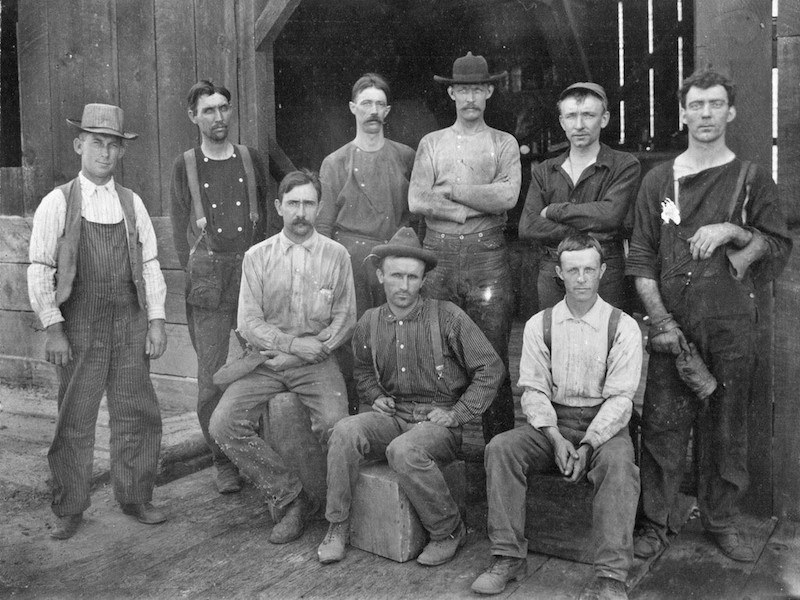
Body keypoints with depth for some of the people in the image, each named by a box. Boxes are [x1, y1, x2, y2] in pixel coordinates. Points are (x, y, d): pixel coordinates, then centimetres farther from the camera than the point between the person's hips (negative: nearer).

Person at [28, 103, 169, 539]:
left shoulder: (132, 203, 9)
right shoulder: (57, 203, -1)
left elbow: (150, 265, 9)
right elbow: (39, 271, -3)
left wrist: (156, 321, 3)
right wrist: (53, 328, -9)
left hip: (130, 324, 3)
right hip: (79, 327, -3)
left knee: (136, 414, 8)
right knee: (74, 421, 4)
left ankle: (135, 498, 24)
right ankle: (69, 509, 20)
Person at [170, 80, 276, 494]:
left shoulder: (252, 159, 11)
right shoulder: (185, 166, 8)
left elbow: (267, 219, 13)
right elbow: (180, 230, 8)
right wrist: (196, 273, 1)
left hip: (253, 276, 1)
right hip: (208, 284, -1)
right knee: (212, 378, -2)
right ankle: (223, 461, 11)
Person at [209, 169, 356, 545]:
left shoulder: (336, 255, 5)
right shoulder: (257, 256, 6)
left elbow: (345, 320, 1)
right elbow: (248, 323, 0)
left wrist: (308, 352, -10)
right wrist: (293, 343, -14)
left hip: (317, 362, -2)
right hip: (266, 361, 2)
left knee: (335, 425, -28)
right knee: (224, 424, -19)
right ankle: (289, 495, -5)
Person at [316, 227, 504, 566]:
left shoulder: (446, 316, -8)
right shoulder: (370, 323, 6)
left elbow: (491, 368, -4)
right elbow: (363, 369, 28)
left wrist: (458, 413, -9)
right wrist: (375, 396, 8)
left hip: (438, 420, -4)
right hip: (394, 415, 4)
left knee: (404, 451, -35)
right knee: (345, 431, -24)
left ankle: (449, 532, -11)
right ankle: (338, 526, -10)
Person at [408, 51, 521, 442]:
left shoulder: (504, 144, 12)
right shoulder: (431, 143, 15)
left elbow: (507, 195, -7)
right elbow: (416, 201, 0)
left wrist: (449, 190, -4)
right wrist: (477, 205, -6)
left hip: (487, 256, -1)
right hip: (438, 255, 1)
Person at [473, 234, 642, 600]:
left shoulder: (623, 327, -2)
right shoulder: (539, 325, 5)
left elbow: (620, 397, -8)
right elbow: (534, 389, 1)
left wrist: (587, 446, -20)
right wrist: (556, 438, -16)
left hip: (604, 425, -2)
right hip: (551, 422, 2)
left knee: (618, 463, -34)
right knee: (501, 448, -23)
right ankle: (508, 557, -16)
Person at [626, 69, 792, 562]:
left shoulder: (752, 179, 8)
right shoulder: (659, 180, 9)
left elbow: (780, 245, 6)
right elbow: (641, 257, 5)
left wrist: (733, 231, -11)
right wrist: (660, 319, -5)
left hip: (731, 323, 0)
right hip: (672, 322, 0)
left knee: (726, 427, 7)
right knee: (662, 425, -1)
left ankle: (722, 520, 22)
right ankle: (656, 522, 11)